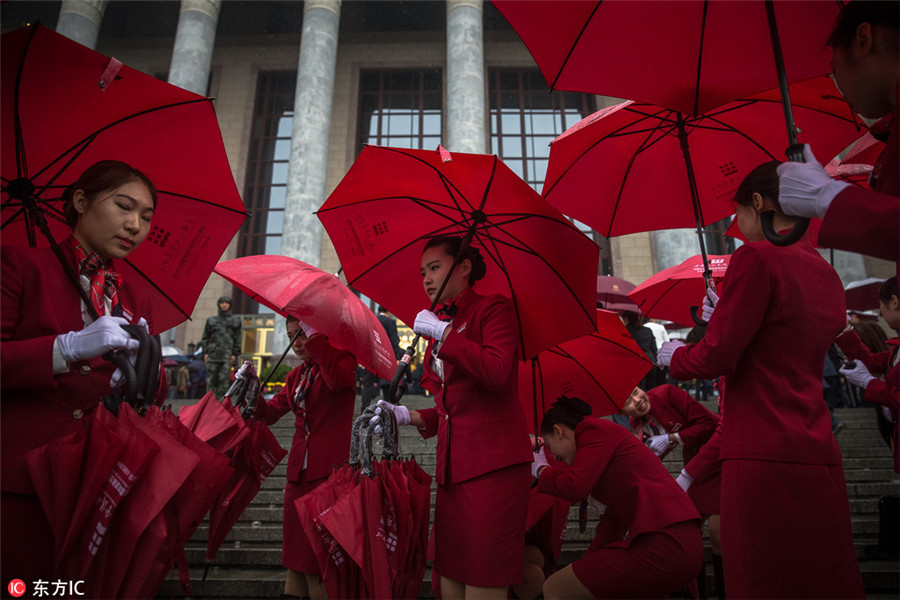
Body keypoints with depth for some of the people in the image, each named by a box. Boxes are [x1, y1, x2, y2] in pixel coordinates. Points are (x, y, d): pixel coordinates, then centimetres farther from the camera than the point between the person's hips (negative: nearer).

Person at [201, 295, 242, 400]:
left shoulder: (235, 321, 13)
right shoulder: (211, 320, 16)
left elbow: (237, 338, 8)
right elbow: (205, 337, 14)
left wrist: (235, 354, -2)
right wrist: (205, 352, 3)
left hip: (227, 353, -1)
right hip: (213, 352, 1)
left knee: (224, 378, -7)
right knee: (211, 378, -2)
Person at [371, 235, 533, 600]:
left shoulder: (492, 309, -2)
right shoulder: (438, 327, 20)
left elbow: (497, 372, -21)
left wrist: (443, 332, -14)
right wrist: (408, 416, 9)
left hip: (493, 464, -7)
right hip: (452, 467, 7)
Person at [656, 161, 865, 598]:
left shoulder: (756, 256, -10)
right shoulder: (827, 275, 15)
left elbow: (715, 357, -13)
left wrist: (673, 356, 7)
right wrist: (723, 317, 31)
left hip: (763, 459, -8)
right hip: (821, 459, 8)